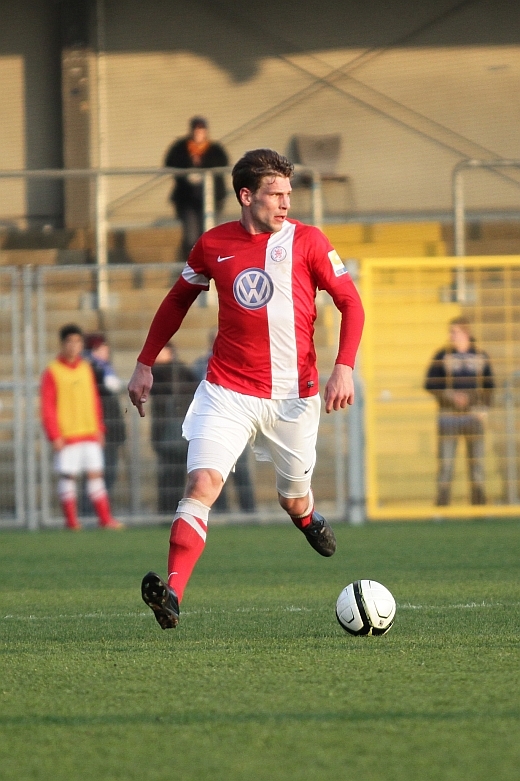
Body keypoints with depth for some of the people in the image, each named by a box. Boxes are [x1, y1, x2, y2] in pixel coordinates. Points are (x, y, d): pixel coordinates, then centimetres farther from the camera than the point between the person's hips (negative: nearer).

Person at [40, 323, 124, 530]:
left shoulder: (86, 369, 13)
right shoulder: (52, 372, -3)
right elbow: (48, 408, -6)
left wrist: (99, 428, 12)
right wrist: (54, 436, -12)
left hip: (90, 434, 5)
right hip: (67, 436, -5)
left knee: (95, 473, 2)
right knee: (68, 475, -3)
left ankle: (105, 519, 1)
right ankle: (71, 520, 3)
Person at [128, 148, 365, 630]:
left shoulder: (307, 241, -2)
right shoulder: (213, 245, 3)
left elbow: (350, 303, 0)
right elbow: (177, 301, 18)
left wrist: (344, 368, -14)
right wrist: (145, 364, 17)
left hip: (293, 397, 0)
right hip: (227, 390, 0)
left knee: (293, 500, 13)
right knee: (202, 484, -19)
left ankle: (307, 516, 53)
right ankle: (172, 594, -28)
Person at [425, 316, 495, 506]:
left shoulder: (480, 356, 7)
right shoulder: (442, 356, 2)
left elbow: (489, 386, 12)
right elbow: (430, 384, -1)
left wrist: (484, 409, -2)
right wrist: (450, 396, -15)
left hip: (474, 416, 2)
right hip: (449, 416, -2)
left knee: (477, 462, 2)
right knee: (446, 462, -6)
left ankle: (479, 503, 6)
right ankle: (442, 503, -5)